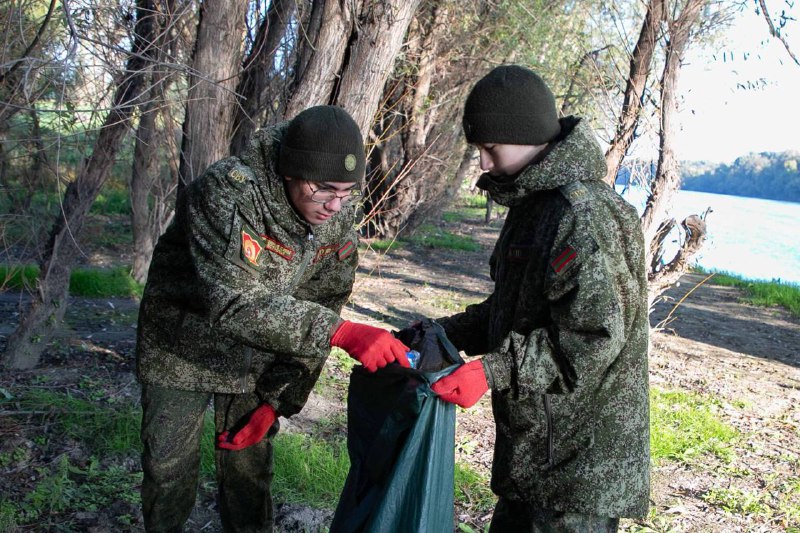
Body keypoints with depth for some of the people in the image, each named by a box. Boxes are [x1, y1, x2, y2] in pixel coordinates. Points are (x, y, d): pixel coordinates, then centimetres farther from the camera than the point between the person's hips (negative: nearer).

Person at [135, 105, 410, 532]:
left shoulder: (339, 215, -15)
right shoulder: (226, 192, -33)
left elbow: (316, 310, -7)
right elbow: (235, 303, -42)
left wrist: (277, 400, -9)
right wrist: (341, 333, -50)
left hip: (255, 357, 4)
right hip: (184, 346, -3)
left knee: (250, 466, 11)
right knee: (169, 466, 8)